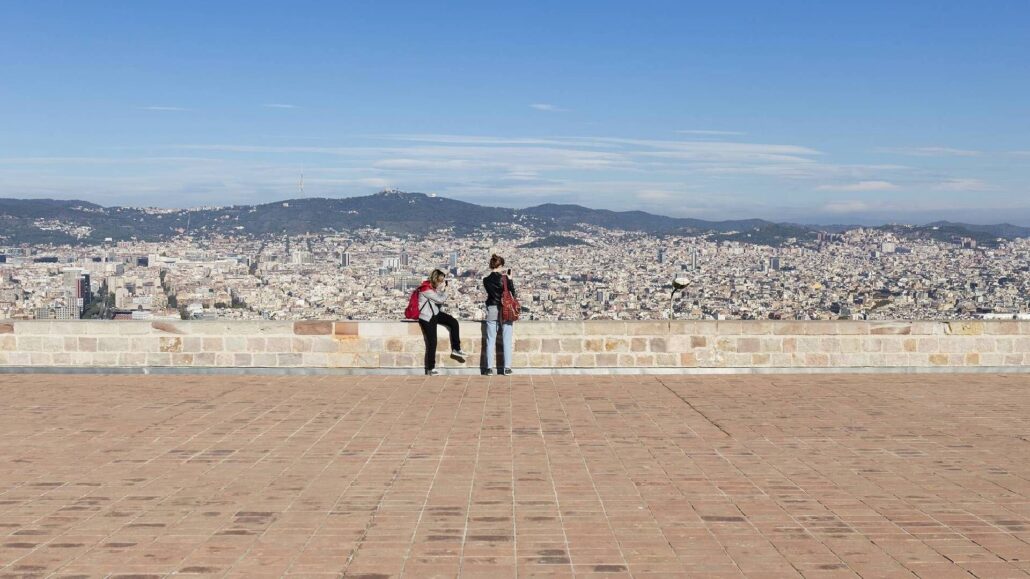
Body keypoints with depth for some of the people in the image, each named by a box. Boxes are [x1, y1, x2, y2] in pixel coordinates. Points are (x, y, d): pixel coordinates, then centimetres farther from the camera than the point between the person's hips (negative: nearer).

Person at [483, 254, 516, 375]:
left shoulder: (486, 280, -2)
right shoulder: (505, 278, -11)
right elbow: (513, 294, -6)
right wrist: (510, 280, 2)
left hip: (491, 311, 2)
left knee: (490, 340, 7)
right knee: (507, 340, 4)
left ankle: (490, 368, 5)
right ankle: (507, 368, 4)